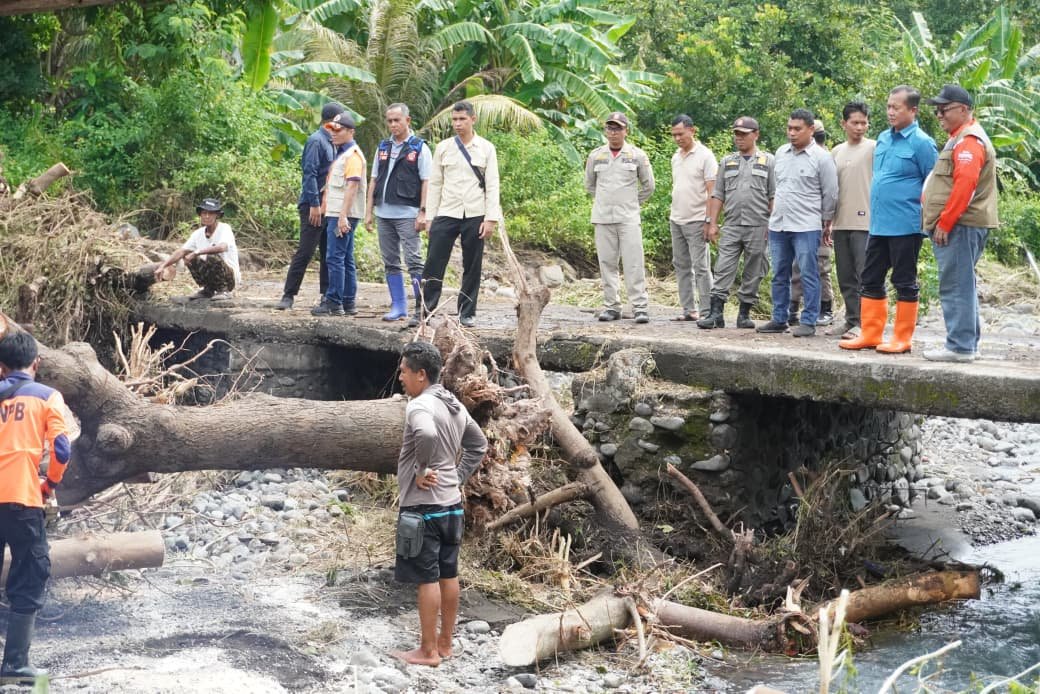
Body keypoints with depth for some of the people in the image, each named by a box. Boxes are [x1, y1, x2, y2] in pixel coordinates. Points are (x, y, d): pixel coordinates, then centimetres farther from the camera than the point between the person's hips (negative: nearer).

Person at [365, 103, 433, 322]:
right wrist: (369, 211, 11)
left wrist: (423, 212, -13)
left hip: (408, 213, -6)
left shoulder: (419, 148, -1)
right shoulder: (383, 148, 15)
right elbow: (374, 180, 17)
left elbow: (426, 182, -5)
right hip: (383, 213, 6)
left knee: (414, 260, -9)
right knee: (390, 263, 8)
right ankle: (398, 306, 14)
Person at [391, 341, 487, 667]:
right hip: (451, 503, 9)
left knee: (427, 578, -2)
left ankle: (428, 651, 5)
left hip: (424, 505, -9)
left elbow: (427, 435, -39)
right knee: (448, 575, 13)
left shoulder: (420, 405, -17)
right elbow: (479, 445, 20)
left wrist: (422, 470, -23)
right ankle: (444, 643, 22)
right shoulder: (454, 405, 10)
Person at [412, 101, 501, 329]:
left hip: (474, 216, -1)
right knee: (434, 265, -4)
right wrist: (430, 216, 4)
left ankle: (467, 312, 14)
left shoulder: (486, 149, 4)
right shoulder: (443, 148, 8)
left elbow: (492, 186, 1)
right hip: (446, 214, 1)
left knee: (472, 266, 4)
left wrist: (491, 218, -7)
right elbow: (435, 184, 9)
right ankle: (423, 310, 0)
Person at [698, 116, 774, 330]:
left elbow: (774, 197, 2)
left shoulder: (768, 161, 5)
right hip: (731, 226, 2)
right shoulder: (727, 162, 15)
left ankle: (744, 314, 12)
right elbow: (718, 195, 14)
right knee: (723, 270, -5)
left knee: (753, 274, 4)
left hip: (757, 226, -2)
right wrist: (712, 223, 6)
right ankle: (716, 313, -7)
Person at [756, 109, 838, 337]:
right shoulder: (781, 153, 11)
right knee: (779, 275, 11)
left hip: (806, 227, -6)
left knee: (808, 275, -4)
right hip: (777, 225, 6)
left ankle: (808, 322, 1)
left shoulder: (821, 158, -6)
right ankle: (779, 319, 19)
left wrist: (826, 224, 4)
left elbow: (830, 194, -1)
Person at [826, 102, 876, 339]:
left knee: (865, 275, -7)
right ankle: (851, 319, 18)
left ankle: (863, 322, -5)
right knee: (846, 277, 10)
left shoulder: (874, 148, -3)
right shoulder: (837, 152, 15)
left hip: (865, 222, -6)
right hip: (841, 222, 6)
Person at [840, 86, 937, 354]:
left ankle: (902, 339, 10)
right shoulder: (883, 138, 11)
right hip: (878, 223, 7)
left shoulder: (921, 143, -10)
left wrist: (926, 220, -8)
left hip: (905, 226, -7)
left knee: (905, 282, 2)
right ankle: (870, 334, 19)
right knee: (870, 279, 10)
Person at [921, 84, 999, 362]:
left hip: (959, 225, -11)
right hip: (957, 225, 11)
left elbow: (964, 184, -22)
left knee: (956, 287, -10)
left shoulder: (969, 140, -12)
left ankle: (960, 346, -10)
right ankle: (968, 344, 19)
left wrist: (944, 223, -20)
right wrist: (942, 223, 19)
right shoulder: (961, 138, 22)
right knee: (962, 286, 13)